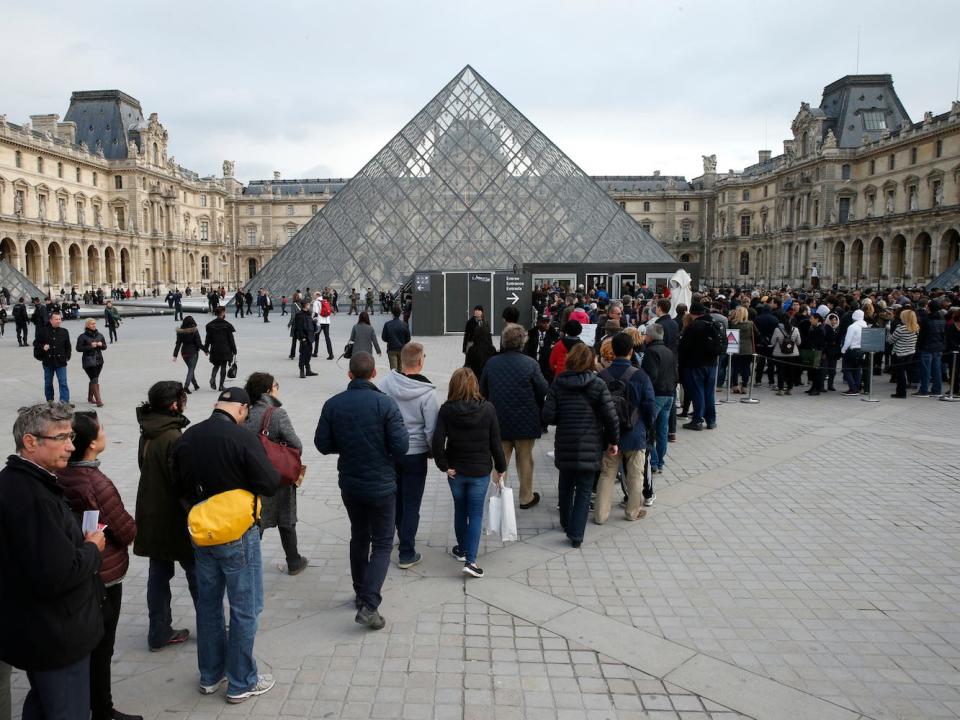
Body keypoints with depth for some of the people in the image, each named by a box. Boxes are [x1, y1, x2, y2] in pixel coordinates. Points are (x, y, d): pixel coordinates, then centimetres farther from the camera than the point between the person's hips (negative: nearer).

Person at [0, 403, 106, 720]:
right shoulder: (31, 497, -28)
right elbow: (57, 575, -32)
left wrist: (80, 542, 3)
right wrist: (92, 549, -15)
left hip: (35, 630, 10)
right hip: (55, 635, -10)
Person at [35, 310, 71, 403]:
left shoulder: (64, 332, 4)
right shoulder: (42, 331, -2)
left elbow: (68, 346, 10)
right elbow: (36, 343, 3)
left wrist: (67, 357, 2)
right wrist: (42, 347, -16)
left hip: (60, 361, 0)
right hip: (48, 361, 0)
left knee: (63, 382, -7)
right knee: (48, 383, 13)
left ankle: (64, 401, -7)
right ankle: (49, 400, 27)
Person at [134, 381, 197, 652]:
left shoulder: (147, 434, 4)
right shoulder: (173, 437, -22)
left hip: (151, 515, 8)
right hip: (174, 518, -8)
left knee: (158, 574, 14)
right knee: (196, 572, 7)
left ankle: (159, 633, 23)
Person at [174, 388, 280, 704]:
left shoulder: (187, 437, -2)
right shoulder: (241, 438, -22)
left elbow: (180, 484, 9)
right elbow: (270, 484, -20)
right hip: (237, 535, -6)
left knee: (208, 603, 19)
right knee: (244, 609, 7)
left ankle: (210, 675, 33)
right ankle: (241, 683, 18)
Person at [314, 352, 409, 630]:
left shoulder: (333, 404, -6)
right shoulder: (385, 403, -18)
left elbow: (323, 444, -2)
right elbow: (401, 445, -19)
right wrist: (389, 458, 3)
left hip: (349, 484, 4)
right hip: (381, 485, -4)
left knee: (359, 537, 22)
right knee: (382, 543, 8)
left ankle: (361, 594, 34)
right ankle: (368, 605, -3)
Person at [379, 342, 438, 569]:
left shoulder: (385, 383, -10)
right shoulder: (427, 393, -20)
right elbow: (431, 429, -16)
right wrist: (434, 452, 3)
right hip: (415, 454, -4)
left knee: (395, 496, 24)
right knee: (411, 504, 7)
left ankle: (401, 533, 44)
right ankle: (406, 553, 13)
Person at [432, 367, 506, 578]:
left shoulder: (446, 410, -10)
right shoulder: (487, 409, -10)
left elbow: (437, 441, -17)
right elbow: (496, 442, -6)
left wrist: (444, 466, -6)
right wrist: (501, 468, 4)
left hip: (456, 471, 1)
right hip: (480, 471, -1)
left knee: (460, 511, 19)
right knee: (476, 514, 6)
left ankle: (462, 549, 36)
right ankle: (470, 560, -2)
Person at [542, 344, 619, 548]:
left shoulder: (558, 384, -3)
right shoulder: (598, 385, -8)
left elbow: (547, 416, -9)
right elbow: (610, 417, -10)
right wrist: (613, 441, 3)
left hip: (564, 444, 2)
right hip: (590, 446, -2)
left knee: (566, 485, 21)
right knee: (584, 490, 6)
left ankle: (566, 523, 37)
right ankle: (576, 534, 1)